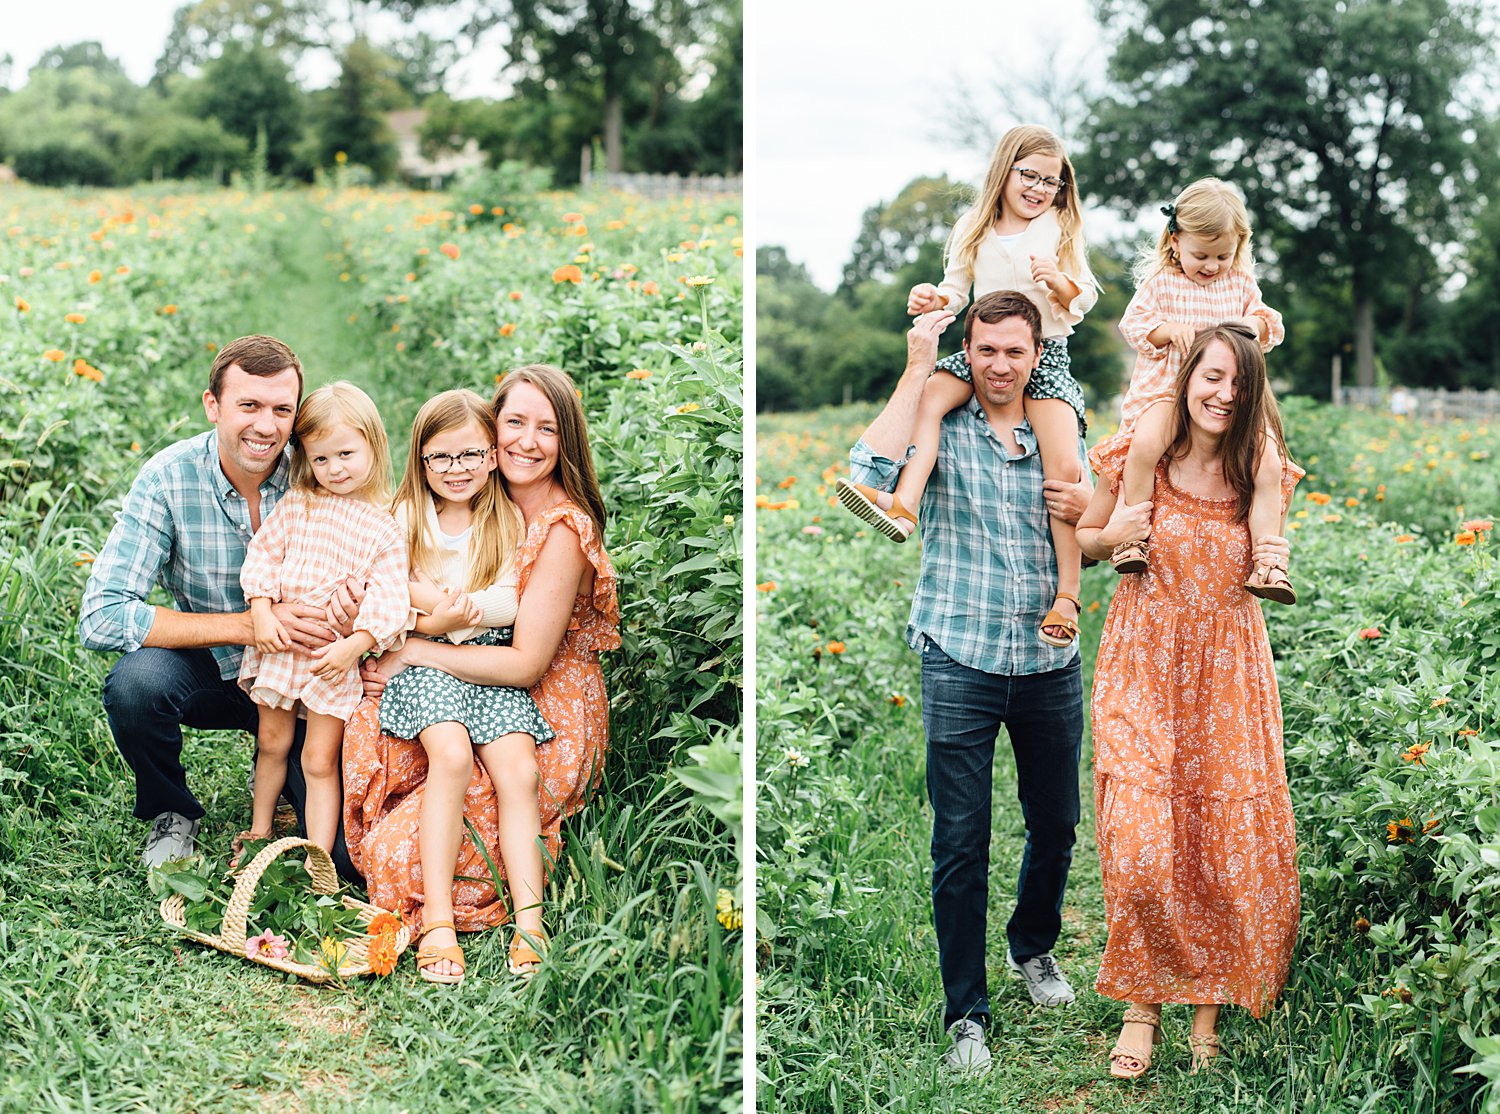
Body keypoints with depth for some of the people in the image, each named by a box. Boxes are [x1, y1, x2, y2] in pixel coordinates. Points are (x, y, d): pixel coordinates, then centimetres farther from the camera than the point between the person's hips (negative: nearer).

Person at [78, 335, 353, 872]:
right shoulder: (170, 478, -18)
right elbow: (101, 617, -25)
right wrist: (248, 625, -31)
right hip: (208, 669, 0)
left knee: (349, 853, -17)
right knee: (135, 680, -34)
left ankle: (276, 770, 18)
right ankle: (171, 814, -3)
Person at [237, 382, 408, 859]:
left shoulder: (386, 527, -8)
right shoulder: (295, 506, 0)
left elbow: (388, 596, -13)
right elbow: (263, 553, 1)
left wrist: (356, 643, -25)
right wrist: (261, 611, -12)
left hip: (337, 658, -3)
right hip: (280, 641, 3)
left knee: (320, 761, 1)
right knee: (272, 744, 18)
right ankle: (258, 833, 37)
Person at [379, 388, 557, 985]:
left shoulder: (509, 521, 11)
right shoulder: (405, 519, 9)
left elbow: (514, 602, 0)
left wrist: (454, 609, -16)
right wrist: (440, 613, -14)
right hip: (424, 664, -2)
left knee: (518, 769, -22)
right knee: (452, 754, -30)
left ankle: (529, 921, -24)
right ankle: (437, 920, -32)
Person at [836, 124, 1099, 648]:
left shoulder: (1061, 229, 6)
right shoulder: (976, 230, 12)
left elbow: (1085, 298, 5)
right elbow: (958, 290, 15)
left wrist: (1059, 281, -17)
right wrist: (935, 297, -8)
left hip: (1046, 353, -3)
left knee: (1064, 467, -21)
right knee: (929, 394, -29)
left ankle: (1067, 595, -19)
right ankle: (903, 505, -41)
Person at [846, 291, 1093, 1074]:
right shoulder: (941, 427, -5)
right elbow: (869, 473, -26)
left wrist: (1086, 512, -8)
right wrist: (917, 368, -21)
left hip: (1050, 663, 4)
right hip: (961, 662, -4)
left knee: (1056, 823, 17)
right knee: (961, 842, 0)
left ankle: (1033, 946, 44)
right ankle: (965, 1013, 11)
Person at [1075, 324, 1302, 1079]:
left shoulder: (1259, 473, 1)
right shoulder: (1137, 459, -6)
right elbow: (1079, 540, 8)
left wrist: (1275, 563, -3)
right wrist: (1112, 534, -11)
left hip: (1228, 672, 2)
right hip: (1144, 665, -2)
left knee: (1229, 839, 3)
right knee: (1141, 843, -10)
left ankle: (1210, 999, 21)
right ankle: (1143, 1000, 10)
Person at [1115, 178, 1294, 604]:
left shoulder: (1241, 284, 15)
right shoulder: (1161, 281, 6)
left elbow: (1270, 323, 19)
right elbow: (1133, 323, 4)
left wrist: (1258, 323, -6)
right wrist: (1170, 330, -14)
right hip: (1167, 391, -3)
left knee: (1268, 462, -18)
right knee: (1145, 444, -35)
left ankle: (1267, 561, -15)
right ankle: (1132, 537, -23)